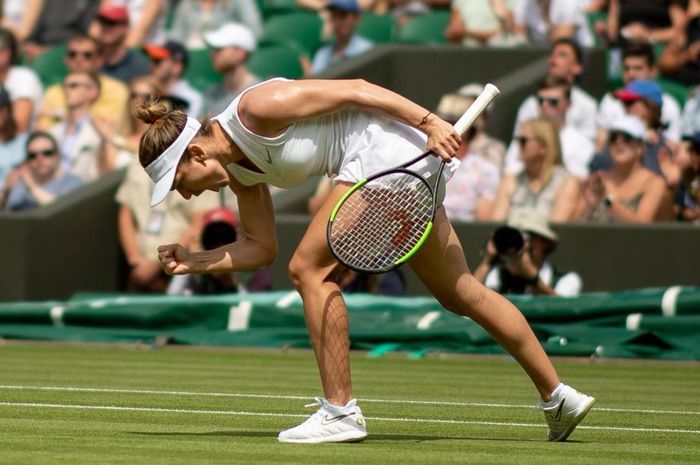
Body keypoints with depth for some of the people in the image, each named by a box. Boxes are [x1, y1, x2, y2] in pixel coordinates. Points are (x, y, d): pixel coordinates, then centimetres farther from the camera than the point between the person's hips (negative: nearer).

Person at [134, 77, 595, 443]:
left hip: (386, 145, -11)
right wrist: (195, 263, 1)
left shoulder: (255, 109, -17)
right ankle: (558, 395, 26)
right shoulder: (238, 169, 9)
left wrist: (430, 122, -17)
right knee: (461, 292, 18)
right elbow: (261, 247, 14)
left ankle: (341, 413, -9)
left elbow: (352, 88, -15)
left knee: (311, 268, -11)